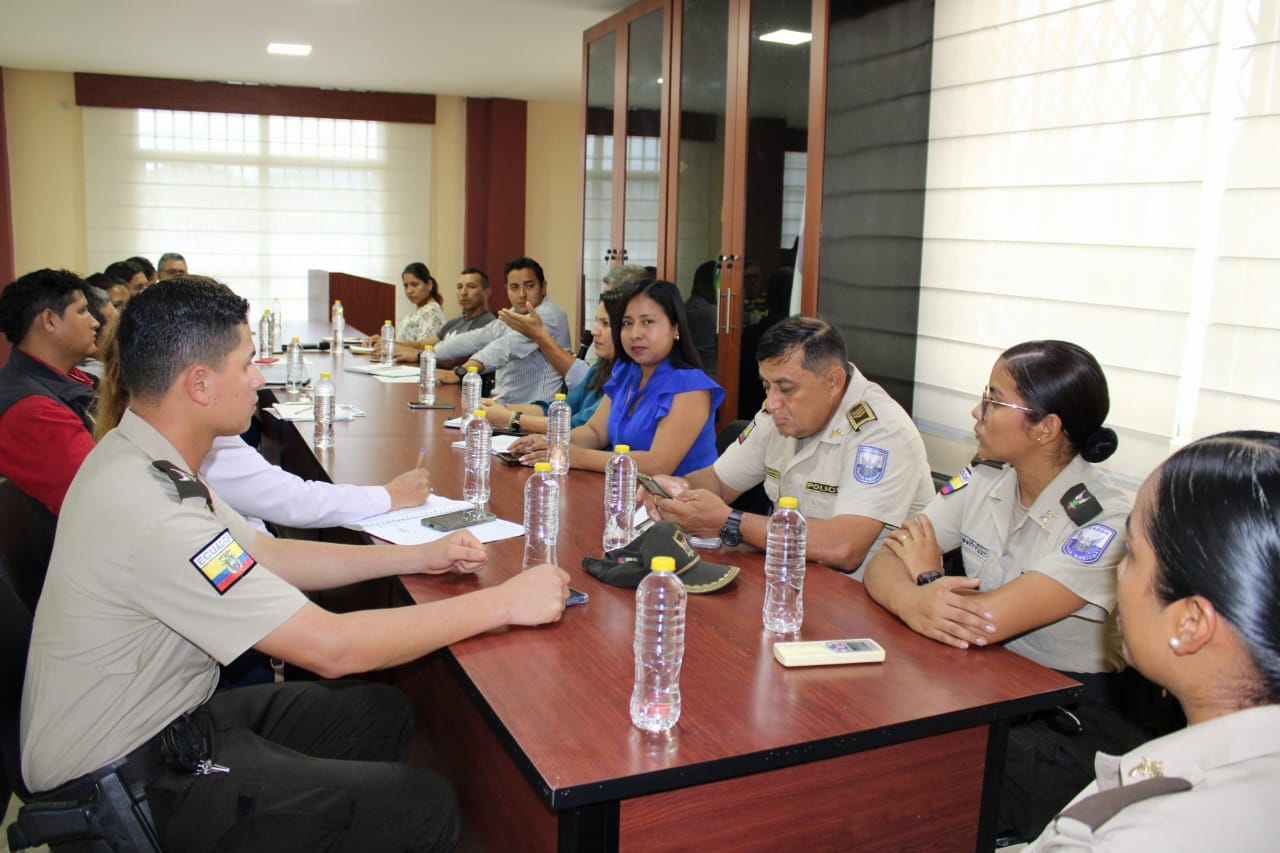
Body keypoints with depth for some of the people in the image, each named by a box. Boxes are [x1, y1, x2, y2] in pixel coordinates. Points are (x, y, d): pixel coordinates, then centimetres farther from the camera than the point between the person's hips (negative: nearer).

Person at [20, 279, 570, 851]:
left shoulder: (138, 458, 0)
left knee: (383, 713, 13)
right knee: (424, 805, -11)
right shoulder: (148, 513, -31)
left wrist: (418, 557, 4)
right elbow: (331, 647, -30)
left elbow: (267, 556, 9)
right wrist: (505, 603, -22)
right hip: (126, 780, -9)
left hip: (154, 718, 9)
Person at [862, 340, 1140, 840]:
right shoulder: (984, 483, 1)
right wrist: (913, 601, -30)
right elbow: (882, 566, -7)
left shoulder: (1103, 522, -19)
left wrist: (928, 575, -8)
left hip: (1069, 719, -5)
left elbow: (988, 621, -28)